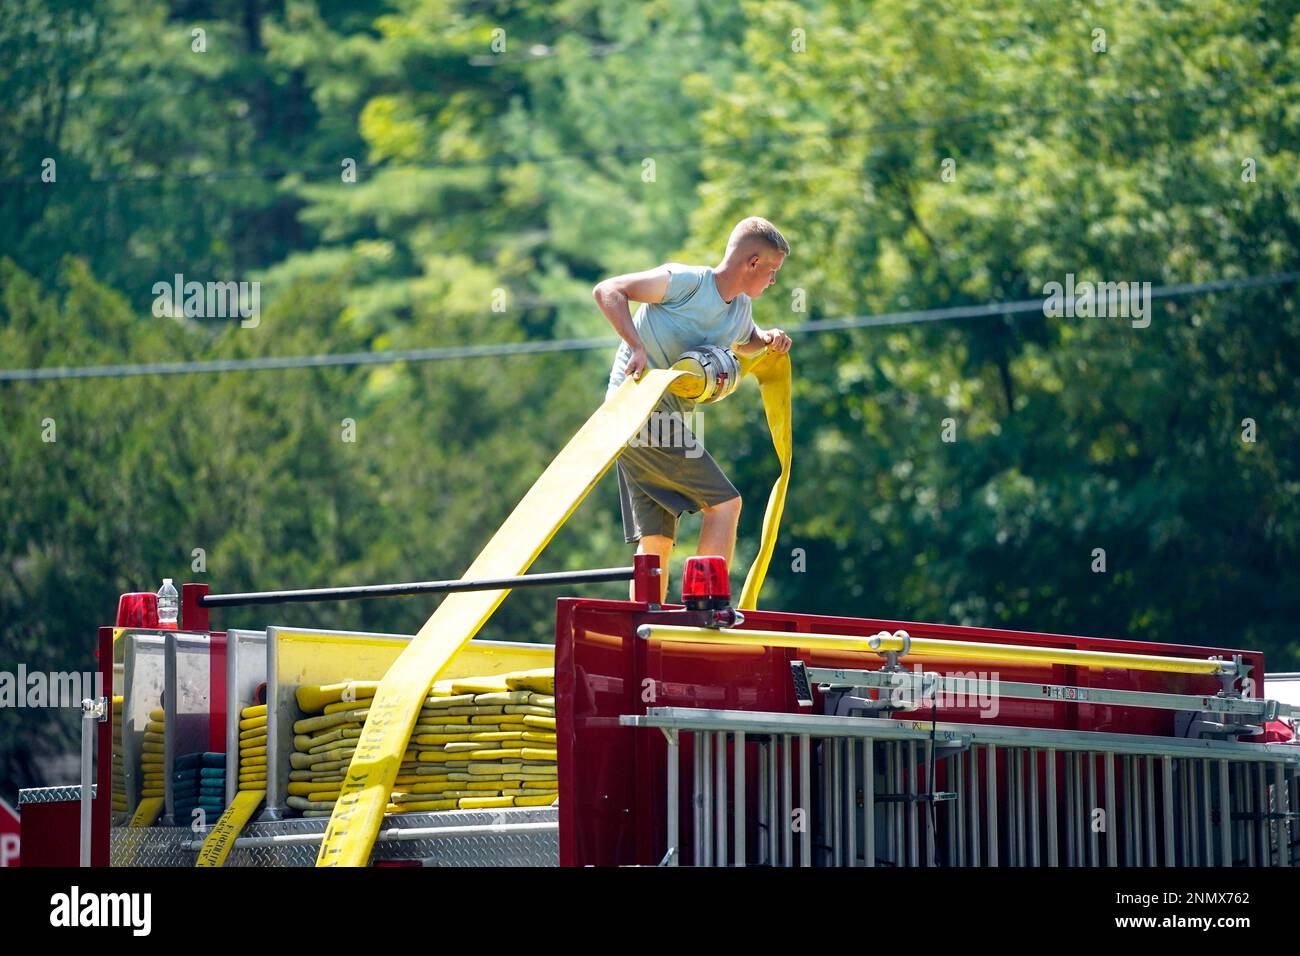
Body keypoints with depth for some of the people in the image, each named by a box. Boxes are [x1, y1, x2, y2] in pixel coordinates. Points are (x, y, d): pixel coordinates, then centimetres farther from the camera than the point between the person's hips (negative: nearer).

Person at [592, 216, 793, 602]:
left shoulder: (741, 309, 14)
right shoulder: (685, 281, -12)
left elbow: (744, 344, 38)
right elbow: (607, 291, -15)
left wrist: (767, 339, 14)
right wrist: (637, 346, -27)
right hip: (638, 407, -9)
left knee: (657, 541, 6)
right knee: (724, 502, -11)